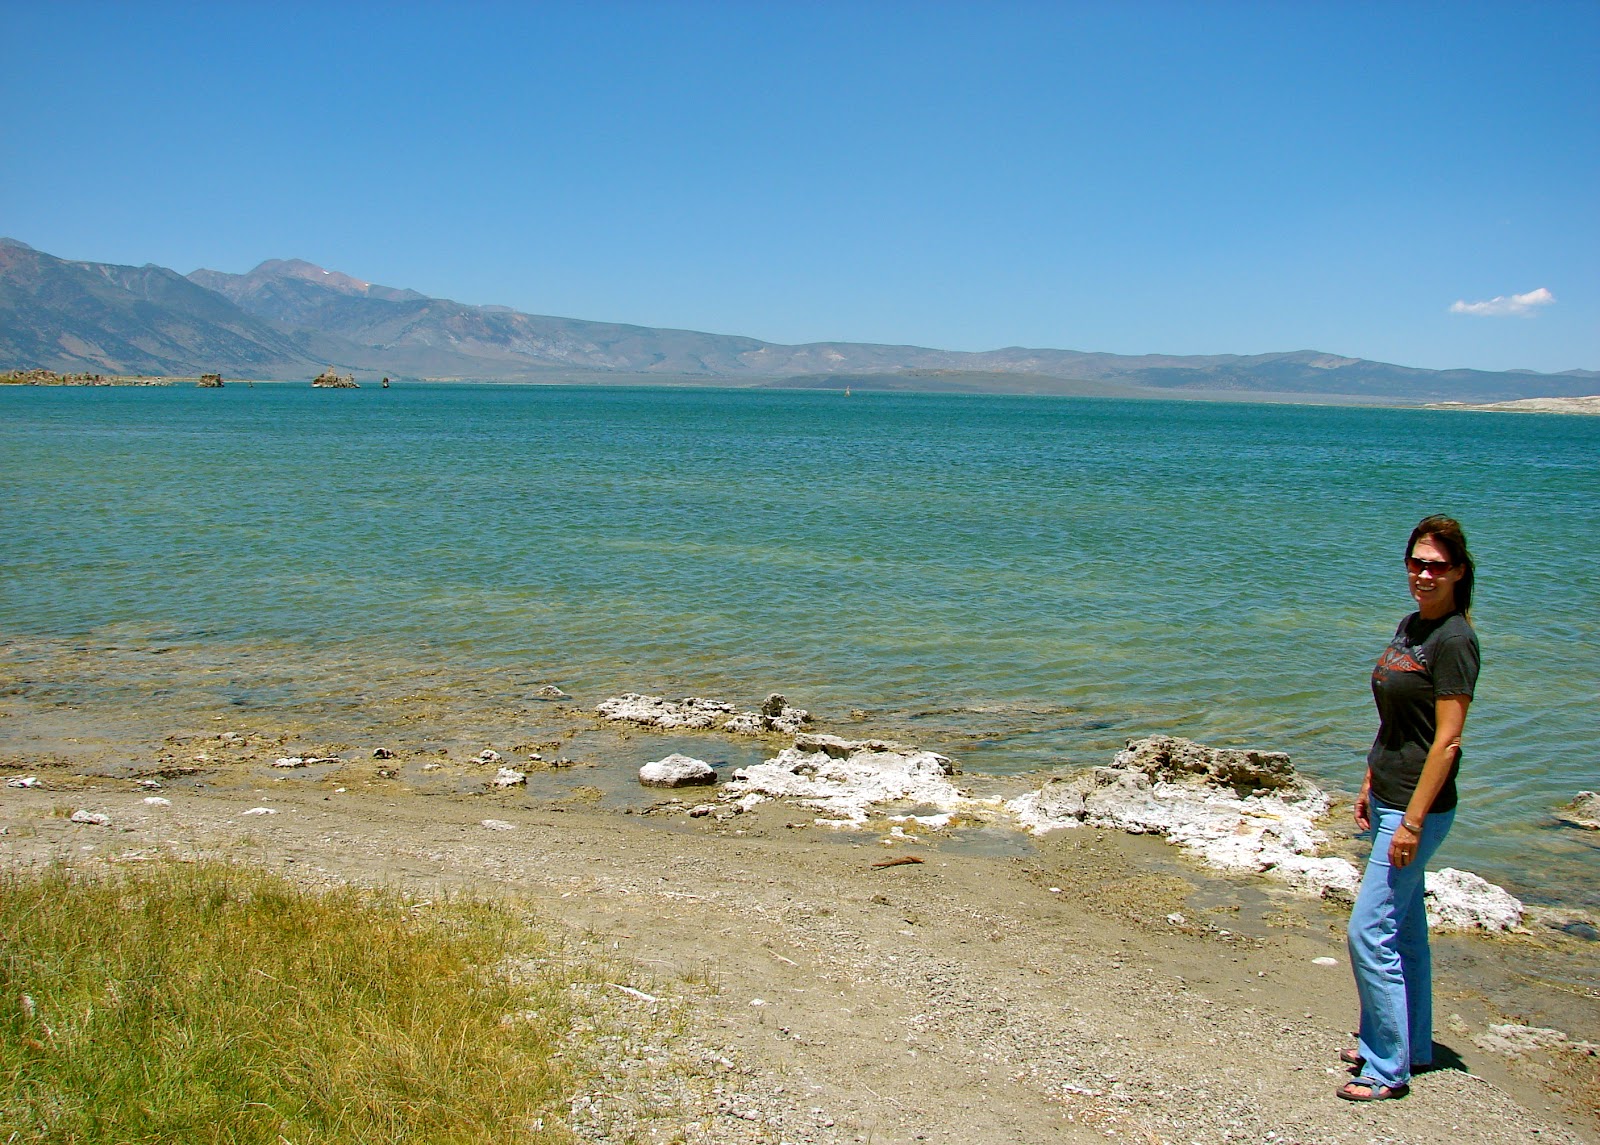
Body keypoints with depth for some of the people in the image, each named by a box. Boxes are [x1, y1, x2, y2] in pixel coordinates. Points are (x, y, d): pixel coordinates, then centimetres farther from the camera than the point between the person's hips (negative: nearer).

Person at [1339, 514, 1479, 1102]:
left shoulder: (1454, 641, -17)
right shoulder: (1409, 626, 10)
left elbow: (1446, 741, -20)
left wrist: (1412, 820, -21)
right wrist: (1370, 786, 19)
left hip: (1419, 805, -9)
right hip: (1388, 798, 9)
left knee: (1370, 931, -7)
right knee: (1405, 926, 17)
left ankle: (1388, 1069, 3)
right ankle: (1411, 1045, 30)